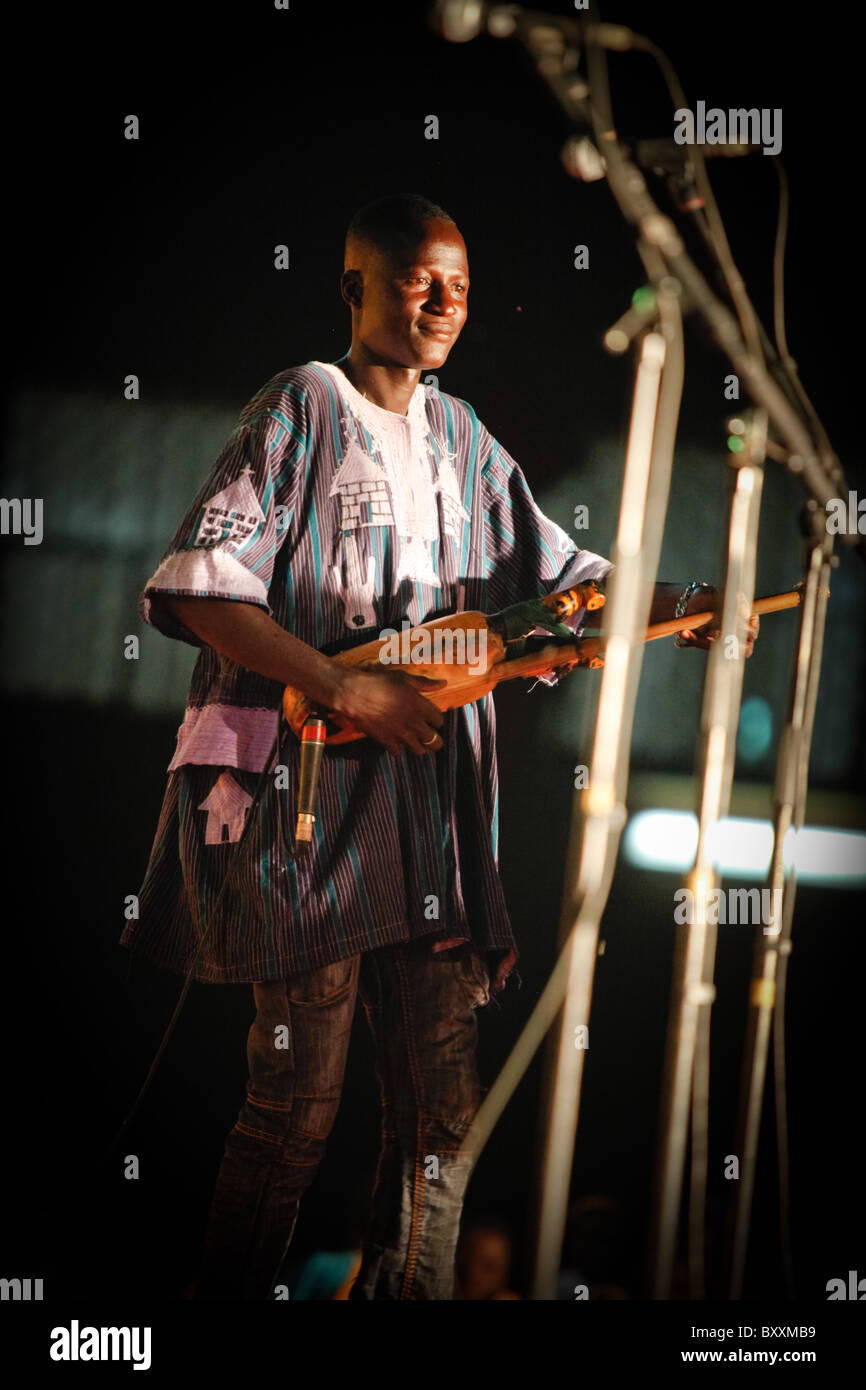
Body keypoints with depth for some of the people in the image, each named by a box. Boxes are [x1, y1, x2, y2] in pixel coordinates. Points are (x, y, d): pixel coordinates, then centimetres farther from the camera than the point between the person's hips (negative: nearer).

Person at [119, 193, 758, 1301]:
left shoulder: (462, 438, 17)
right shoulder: (304, 406, -1)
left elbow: (563, 577, 17)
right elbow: (195, 589, -10)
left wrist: (675, 606, -2)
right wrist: (344, 689, -16)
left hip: (431, 792, 6)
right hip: (305, 787, -6)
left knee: (442, 1106, 5)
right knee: (295, 1106, -4)